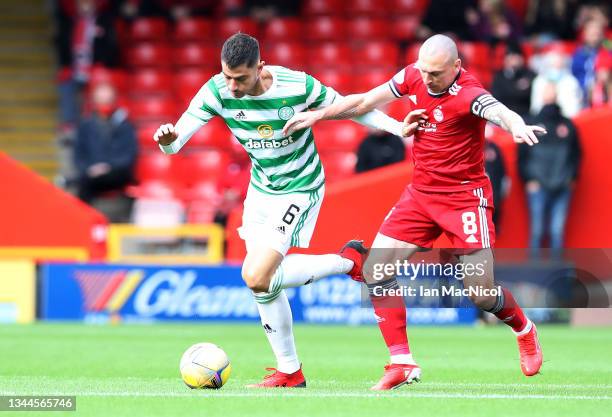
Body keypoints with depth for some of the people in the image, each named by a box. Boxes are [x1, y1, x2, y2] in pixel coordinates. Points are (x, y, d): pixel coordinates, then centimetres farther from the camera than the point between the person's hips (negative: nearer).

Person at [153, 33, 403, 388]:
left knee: (257, 278, -19)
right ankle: (290, 372, 22)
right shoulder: (217, 91, -15)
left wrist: (400, 128, -11)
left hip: (299, 190, -6)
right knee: (264, 282, 6)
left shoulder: (297, 86, -26)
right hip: (261, 188, 6)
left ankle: (349, 260, 1)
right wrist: (168, 140, -43)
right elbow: (176, 140, -19)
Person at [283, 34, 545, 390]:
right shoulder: (413, 76, -3)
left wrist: (517, 126, -66)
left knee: (481, 293, -9)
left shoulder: (468, 94, -22)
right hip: (421, 193, 6)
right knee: (375, 272, -5)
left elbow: (500, 112, -43)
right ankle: (402, 363, 3)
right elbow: (366, 102, 10)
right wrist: (317, 115, 10)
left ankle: (525, 330, 26)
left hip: (465, 196, -6)